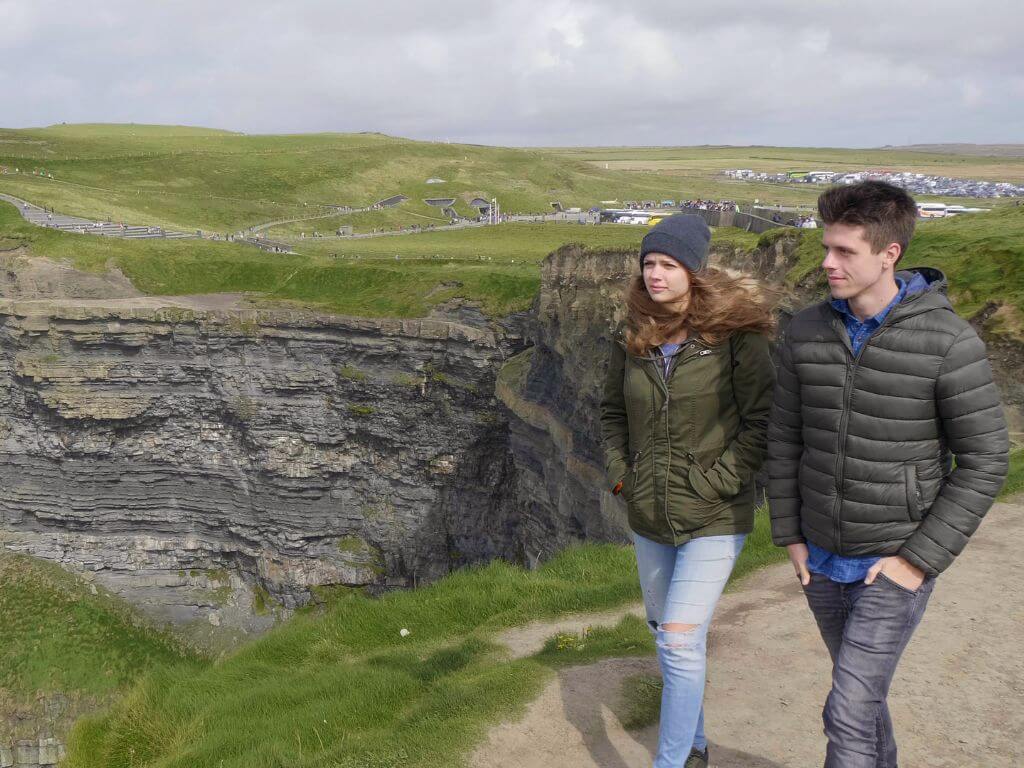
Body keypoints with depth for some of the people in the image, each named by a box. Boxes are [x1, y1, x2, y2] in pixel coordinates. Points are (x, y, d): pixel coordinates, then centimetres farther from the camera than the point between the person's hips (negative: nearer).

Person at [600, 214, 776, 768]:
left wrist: (715, 483, -16)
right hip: (648, 519, 6)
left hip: (713, 519, -6)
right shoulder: (631, 339, 1)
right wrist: (619, 472, 3)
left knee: (680, 642, -12)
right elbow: (612, 412, 15)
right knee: (665, 633, 20)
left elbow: (763, 421, -12)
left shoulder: (735, 335, -14)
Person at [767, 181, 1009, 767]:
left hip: (896, 561, -5)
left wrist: (920, 560, -17)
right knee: (861, 690, 23)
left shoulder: (949, 342, -21)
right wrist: (790, 537, 3)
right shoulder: (808, 332, -6)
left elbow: (984, 461, -15)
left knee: (847, 714, -6)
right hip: (825, 557, 5)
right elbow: (787, 437, 5)